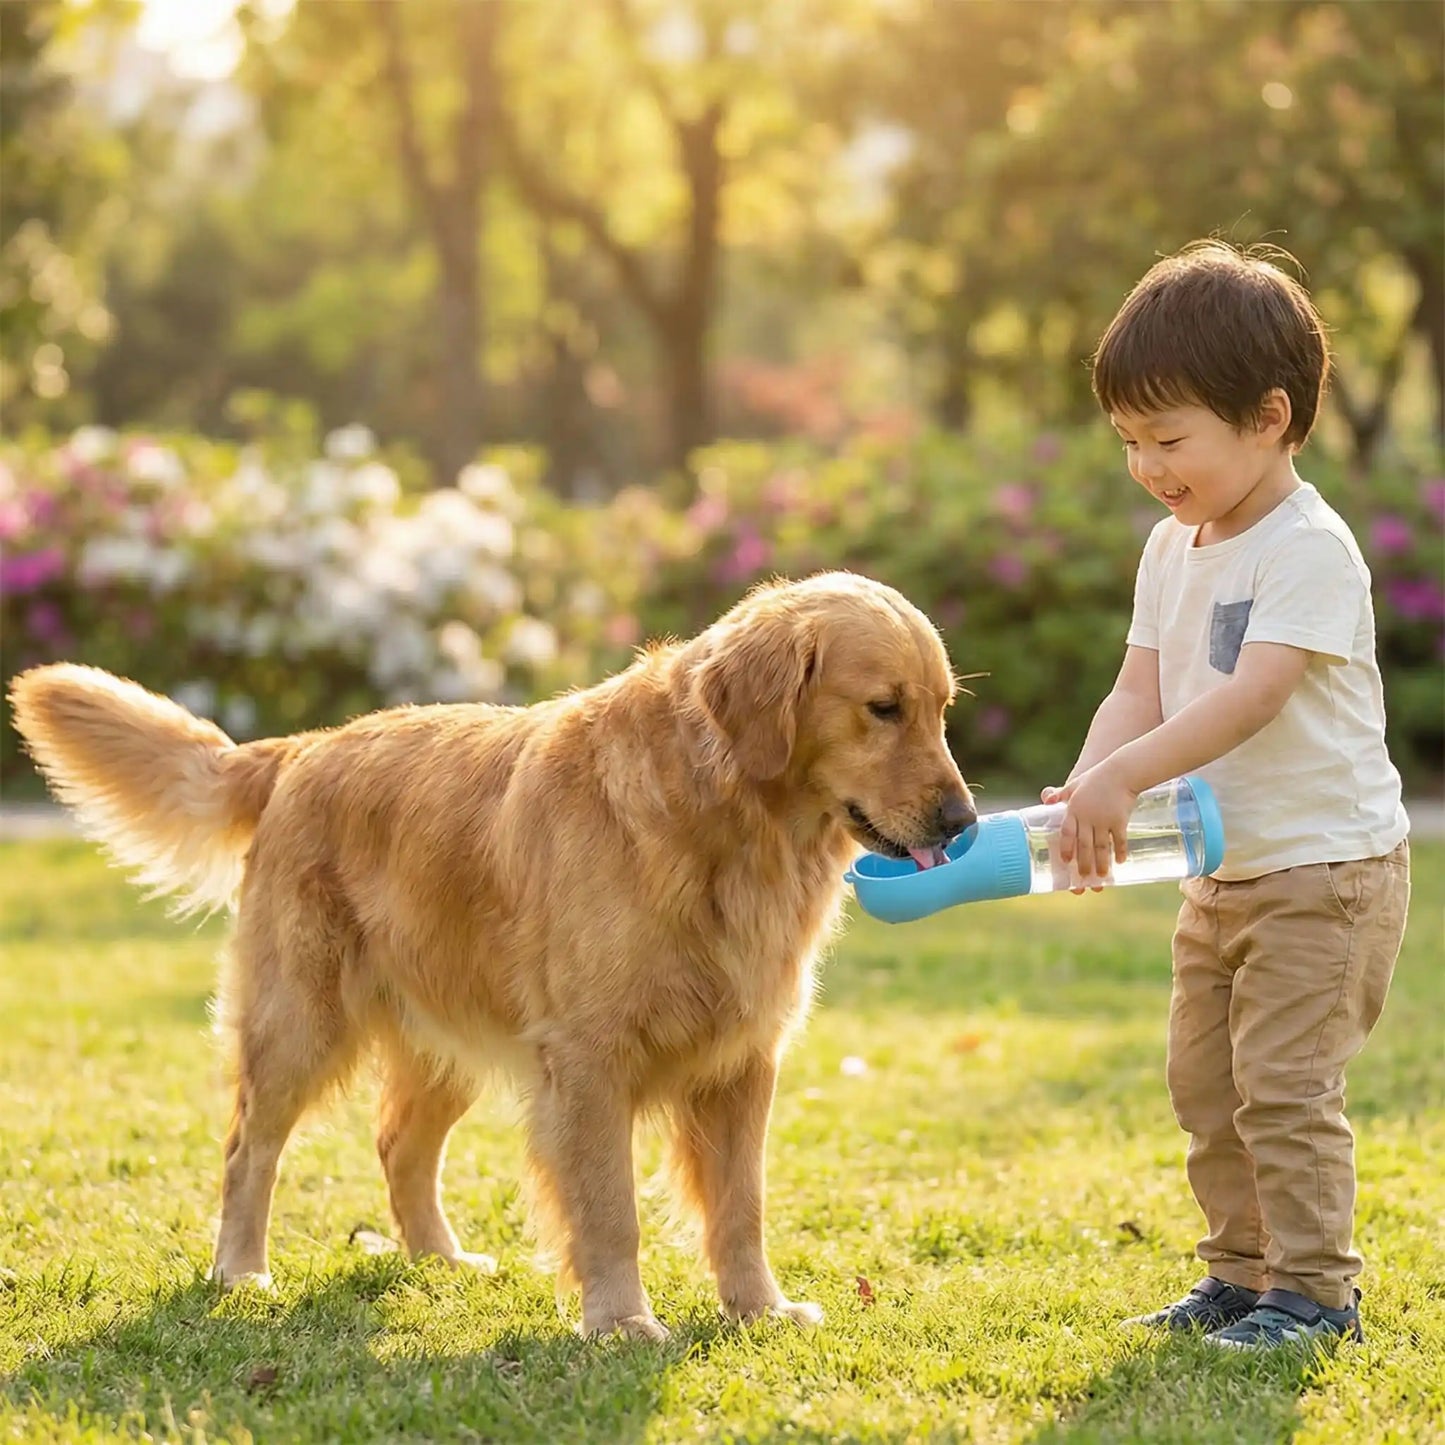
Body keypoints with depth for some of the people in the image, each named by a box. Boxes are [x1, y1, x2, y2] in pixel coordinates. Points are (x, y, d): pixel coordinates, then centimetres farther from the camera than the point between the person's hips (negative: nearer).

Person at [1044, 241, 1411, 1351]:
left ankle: (1315, 1289, 2)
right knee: (1207, 1085, 13)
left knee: (1284, 1085, -9)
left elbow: (1256, 694, -29)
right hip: (1224, 873, 9)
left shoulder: (1309, 549, -19)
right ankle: (1243, 1274, 25)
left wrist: (1126, 774, -37)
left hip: (1327, 865, -9)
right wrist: (1088, 787, -17)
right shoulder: (1172, 551, 8)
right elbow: (1143, 690, 2)